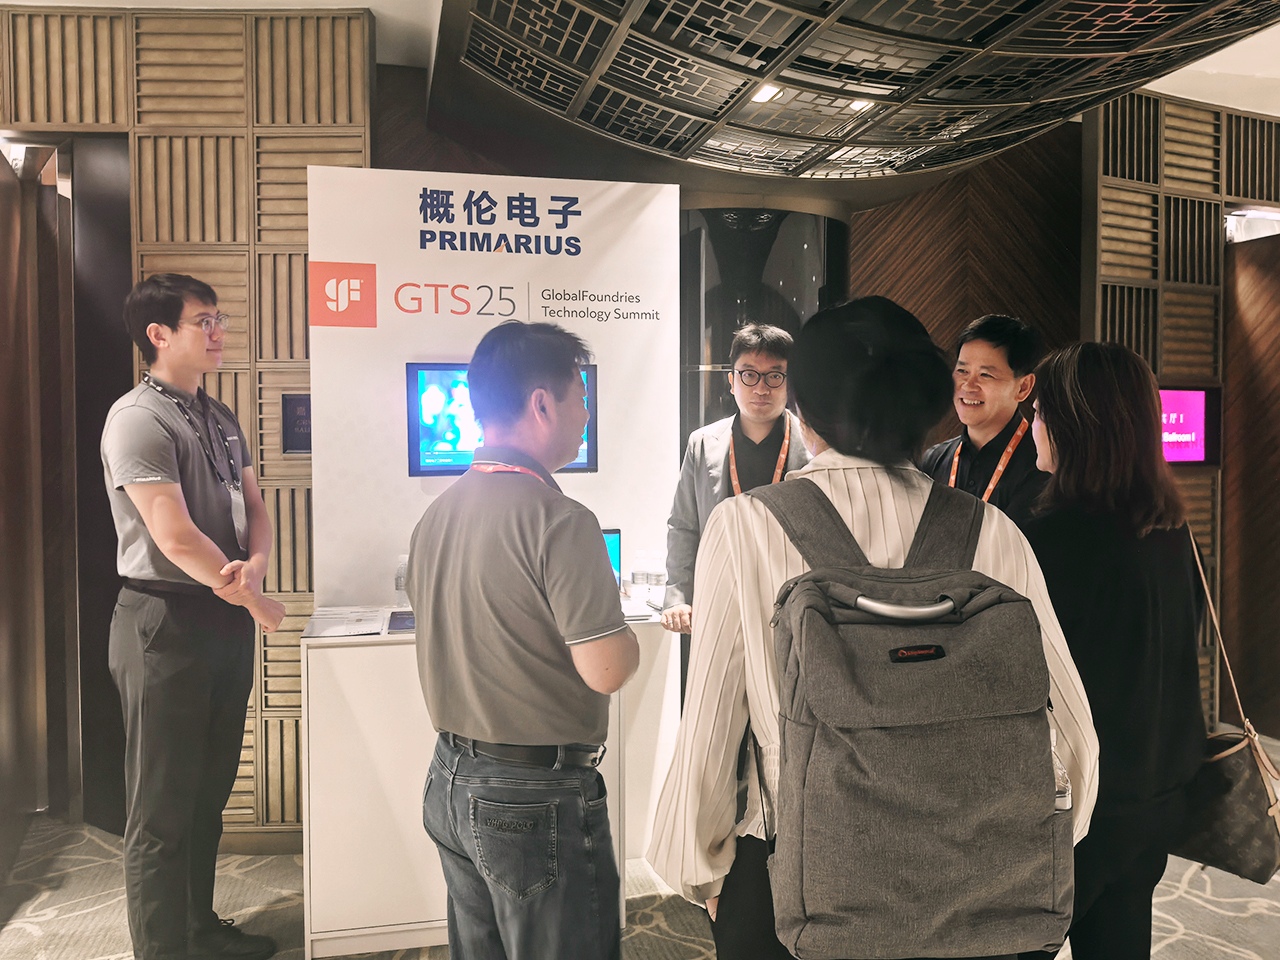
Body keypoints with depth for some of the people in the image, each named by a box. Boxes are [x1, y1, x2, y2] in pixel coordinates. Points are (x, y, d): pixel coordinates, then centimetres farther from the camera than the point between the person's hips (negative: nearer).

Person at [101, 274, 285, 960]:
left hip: (226, 621, 8)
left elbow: (254, 509, 11)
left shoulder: (220, 419, 13)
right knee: (163, 806, 5)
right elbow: (175, 537, -20)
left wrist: (254, 565, -11)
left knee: (209, 792, 18)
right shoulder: (138, 419, -13)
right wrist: (256, 602, -12)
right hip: (166, 624, -8)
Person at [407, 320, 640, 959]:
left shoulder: (436, 515, 4)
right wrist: (625, 634, -3)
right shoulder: (558, 520, -22)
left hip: (451, 785, 8)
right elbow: (605, 670, -23)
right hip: (538, 798, -8)